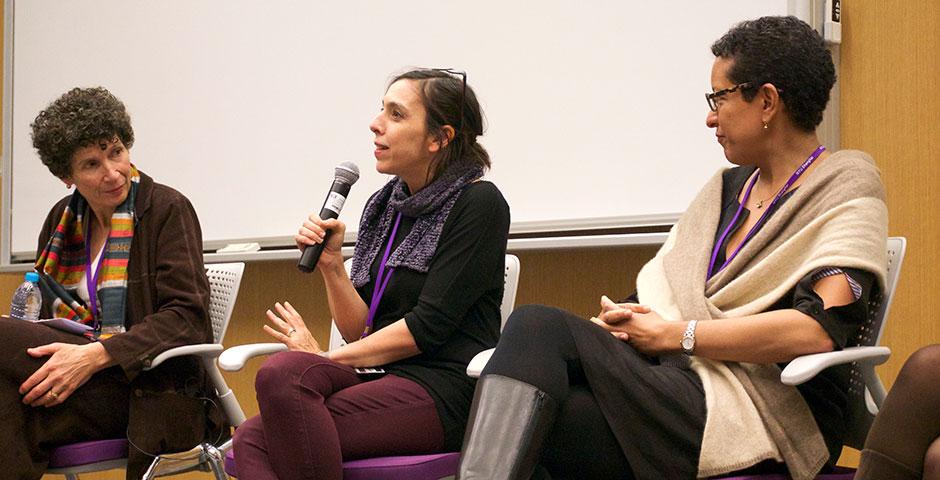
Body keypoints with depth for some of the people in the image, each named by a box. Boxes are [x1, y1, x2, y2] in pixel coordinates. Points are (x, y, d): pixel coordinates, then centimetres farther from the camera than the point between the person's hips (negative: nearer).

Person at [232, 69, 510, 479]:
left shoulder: (478, 203, -3)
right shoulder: (383, 206, 18)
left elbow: (428, 326, -11)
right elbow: (360, 331, 15)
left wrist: (327, 359, -8)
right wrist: (330, 263, -1)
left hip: (444, 393, -7)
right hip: (382, 382, 7)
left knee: (284, 374, -30)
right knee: (251, 440, -23)